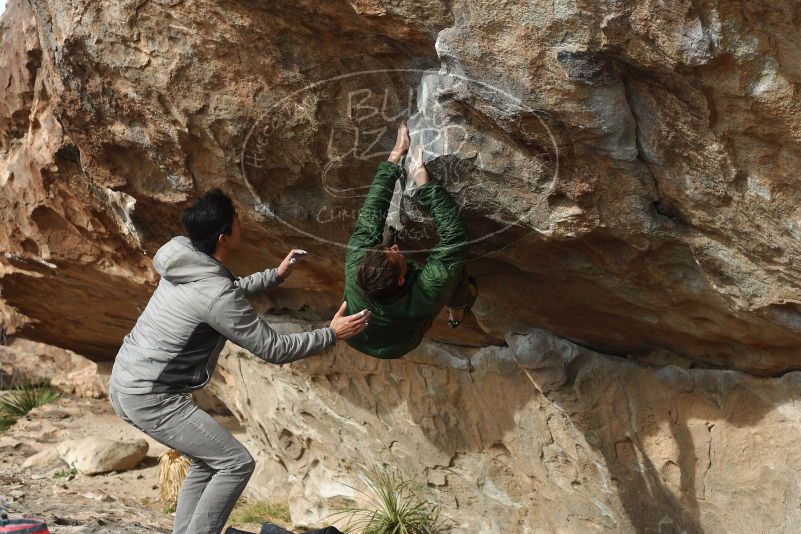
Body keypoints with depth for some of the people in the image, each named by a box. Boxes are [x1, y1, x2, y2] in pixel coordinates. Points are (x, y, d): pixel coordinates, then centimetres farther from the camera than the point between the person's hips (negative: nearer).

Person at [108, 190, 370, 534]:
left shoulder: (187, 261, 3)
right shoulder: (216, 296, -23)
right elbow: (273, 350, -16)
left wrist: (275, 276, 25)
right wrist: (333, 334, -8)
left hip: (126, 381, 10)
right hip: (150, 397, -10)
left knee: (207, 462, 20)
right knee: (236, 463, -5)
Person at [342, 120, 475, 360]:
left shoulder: (355, 266, -42)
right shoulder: (423, 297, -49)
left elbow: (371, 212, -33)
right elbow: (456, 236, -47)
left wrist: (397, 152, -28)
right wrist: (423, 181, -46)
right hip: (398, 346, -2)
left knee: (378, 227, 4)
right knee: (456, 262, -5)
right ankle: (457, 308, 28)